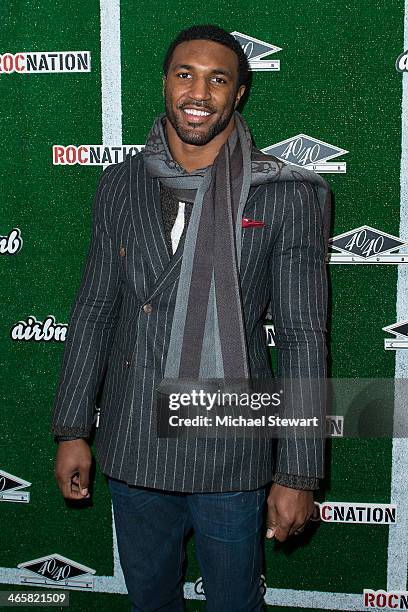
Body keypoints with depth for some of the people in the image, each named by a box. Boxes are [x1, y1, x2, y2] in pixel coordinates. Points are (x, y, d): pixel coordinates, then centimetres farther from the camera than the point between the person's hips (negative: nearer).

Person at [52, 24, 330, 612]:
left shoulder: (285, 196, -10)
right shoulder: (121, 184, 1)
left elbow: (302, 336, -10)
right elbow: (95, 308, 6)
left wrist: (298, 474, -11)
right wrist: (72, 430, 5)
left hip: (230, 454, -3)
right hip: (133, 449, 3)